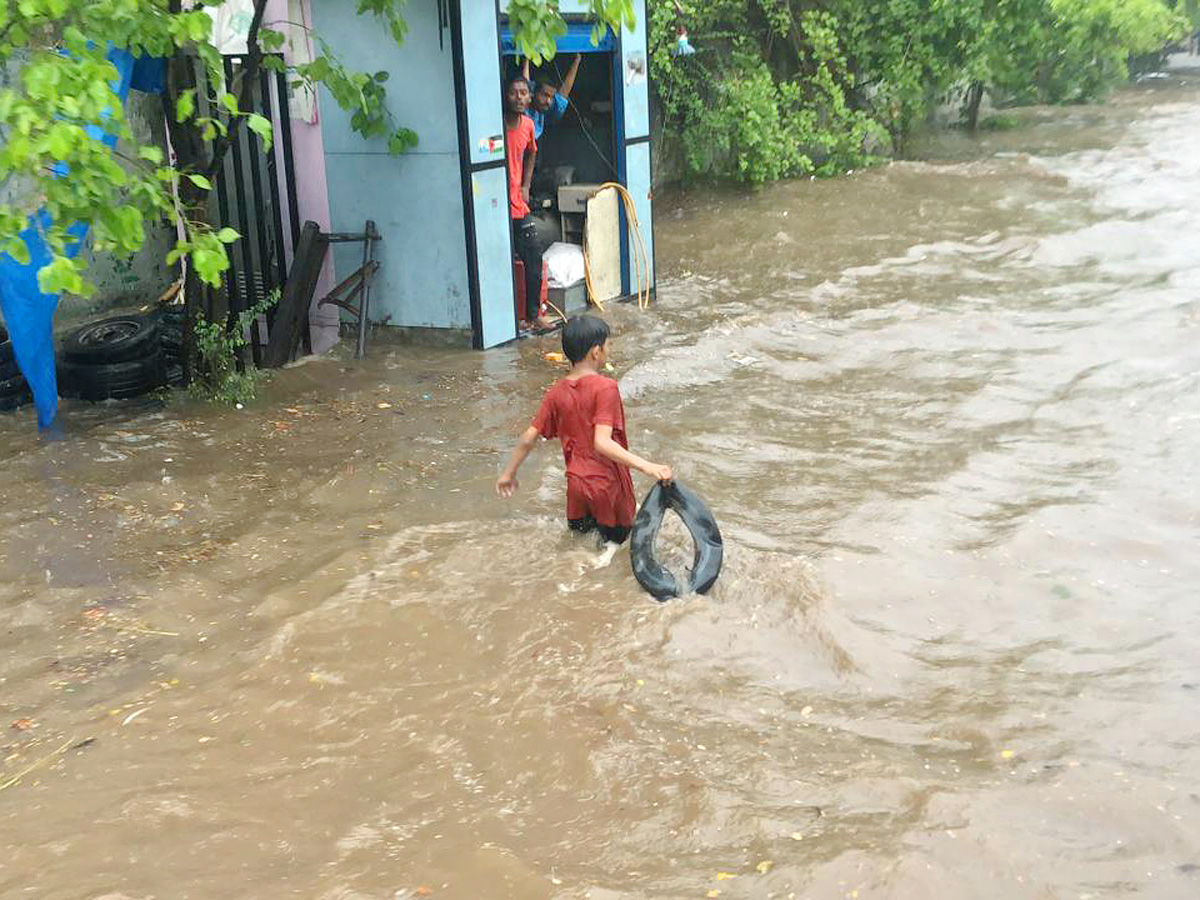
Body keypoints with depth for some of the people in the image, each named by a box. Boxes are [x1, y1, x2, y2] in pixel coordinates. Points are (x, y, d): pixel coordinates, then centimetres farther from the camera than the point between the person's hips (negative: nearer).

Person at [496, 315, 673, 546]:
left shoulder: (557, 393, -3)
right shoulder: (605, 388, -20)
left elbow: (528, 439, 1)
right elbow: (602, 442, -30)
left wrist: (508, 474, 14)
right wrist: (646, 466, -35)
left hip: (577, 481, 5)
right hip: (608, 482, -5)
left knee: (579, 527, 30)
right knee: (617, 534, 17)